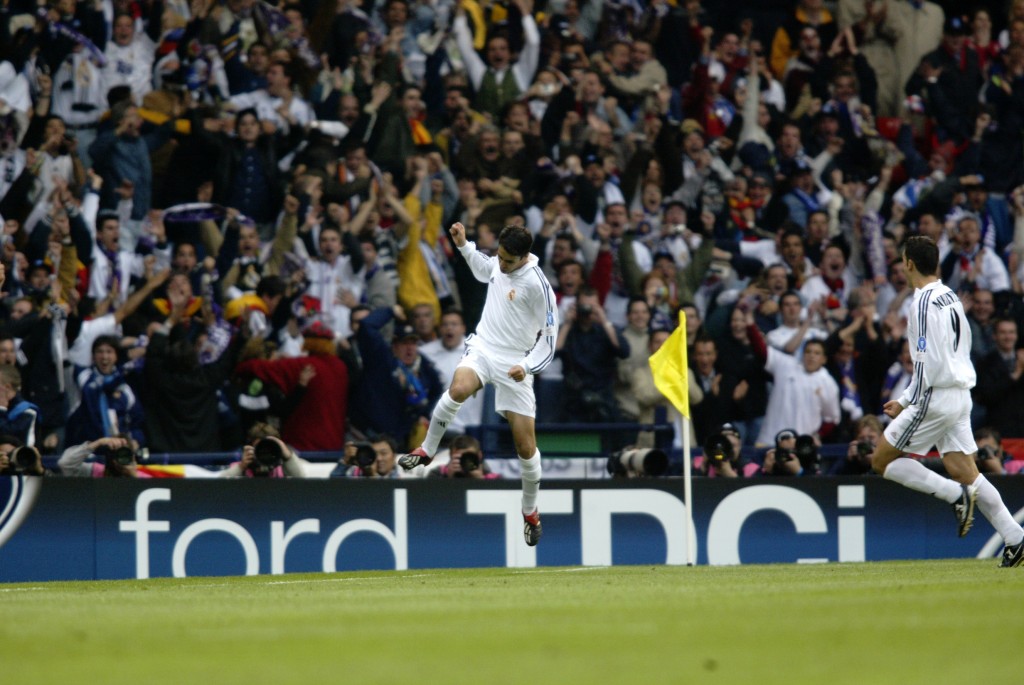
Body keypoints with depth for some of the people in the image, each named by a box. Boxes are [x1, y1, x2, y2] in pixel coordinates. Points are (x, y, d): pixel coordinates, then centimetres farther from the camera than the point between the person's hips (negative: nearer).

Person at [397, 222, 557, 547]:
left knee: (526, 446, 0)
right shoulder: (499, 263, -3)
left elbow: (549, 337, -12)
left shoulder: (537, 285, -20)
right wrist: (464, 245, 15)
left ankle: (530, 513, 22)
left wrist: (527, 366, -25)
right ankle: (426, 450, -11)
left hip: (514, 364, -3)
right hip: (482, 348, 3)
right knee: (458, 389, -32)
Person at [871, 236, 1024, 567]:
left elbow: (928, 359, -20)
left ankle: (956, 494, -10)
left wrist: (909, 402, -11)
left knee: (882, 459, 0)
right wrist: (905, 401, 23)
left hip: (936, 398, -9)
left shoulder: (925, 301, -13)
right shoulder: (950, 297, 16)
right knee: (963, 470, 9)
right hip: (960, 395, 9)